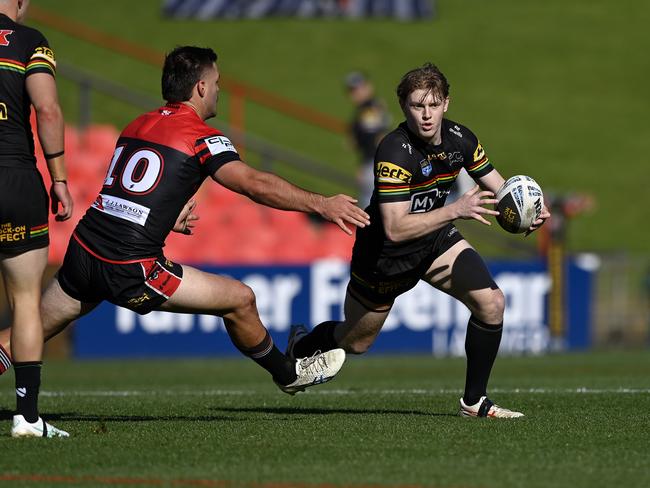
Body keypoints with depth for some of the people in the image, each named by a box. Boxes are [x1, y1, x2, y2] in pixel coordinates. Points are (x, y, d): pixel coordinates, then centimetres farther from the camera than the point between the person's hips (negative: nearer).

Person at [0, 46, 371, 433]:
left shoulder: (138, 125, 16)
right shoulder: (201, 137, -6)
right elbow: (254, 184, -18)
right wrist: (321, 204, -17)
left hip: (83, 252, 7)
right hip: (131, 270, -7)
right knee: (240, 300, 7)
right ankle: (289, 375, 25)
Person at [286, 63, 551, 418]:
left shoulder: (459, 138, -12)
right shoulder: (395, 152, -33)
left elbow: (498, 190, -1)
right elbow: (394, 229, -38)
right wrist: (455, 210, -44)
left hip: (434, 238, 5)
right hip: (384, 254, -5)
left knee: (491, 302, -15)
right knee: (354, 343, 13)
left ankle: (474, 401, 0)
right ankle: (299, 346, 48)